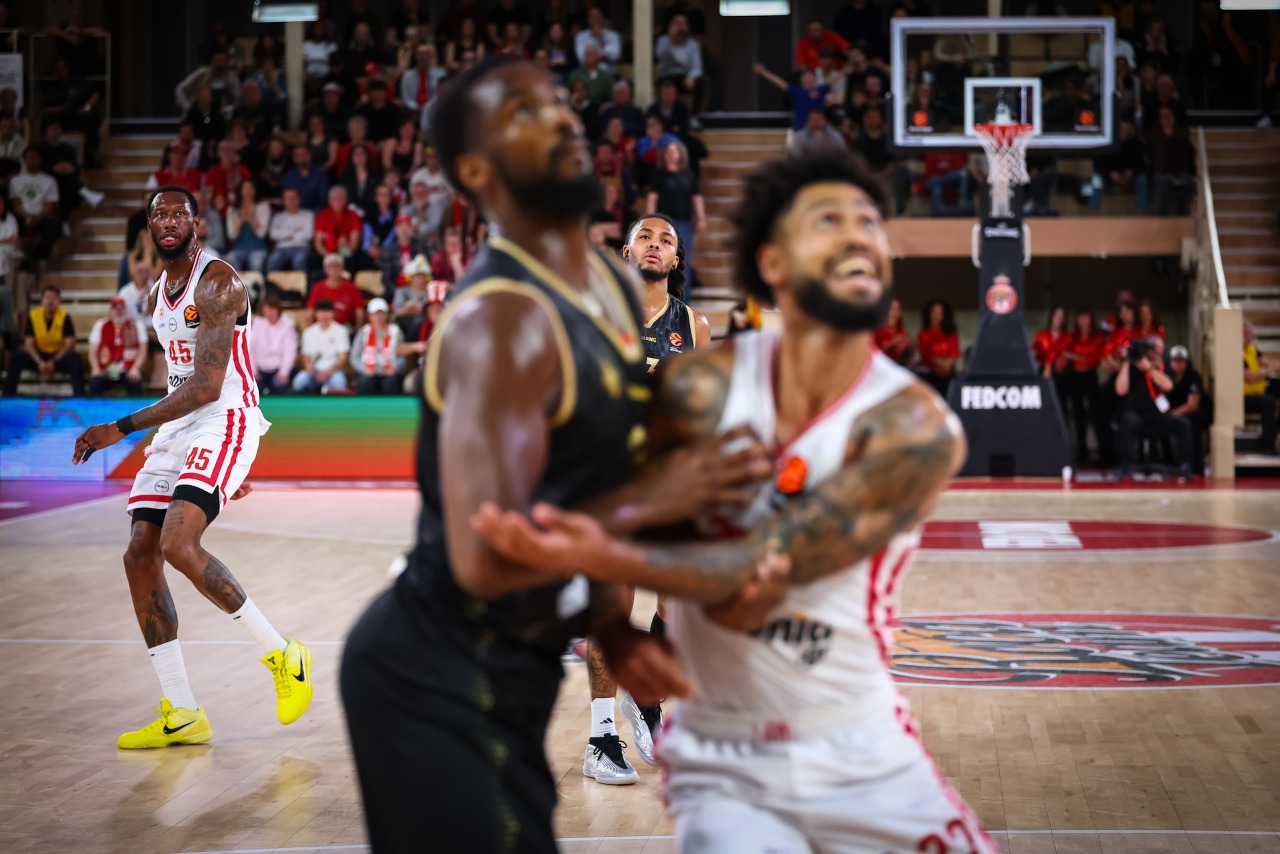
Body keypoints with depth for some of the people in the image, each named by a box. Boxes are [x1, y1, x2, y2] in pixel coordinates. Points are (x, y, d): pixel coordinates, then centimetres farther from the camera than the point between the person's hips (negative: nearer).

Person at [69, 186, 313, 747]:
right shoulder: (159, 294, 17)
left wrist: (122, 428, -20)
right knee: (140, 557, -1)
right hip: (177, 428, 9)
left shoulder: (216, 282, -13)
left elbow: (206, 387, -20)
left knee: (179, 546, -25)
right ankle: (182, 716, 4)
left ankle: (282, 655, -8)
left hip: (224, 422, -9)